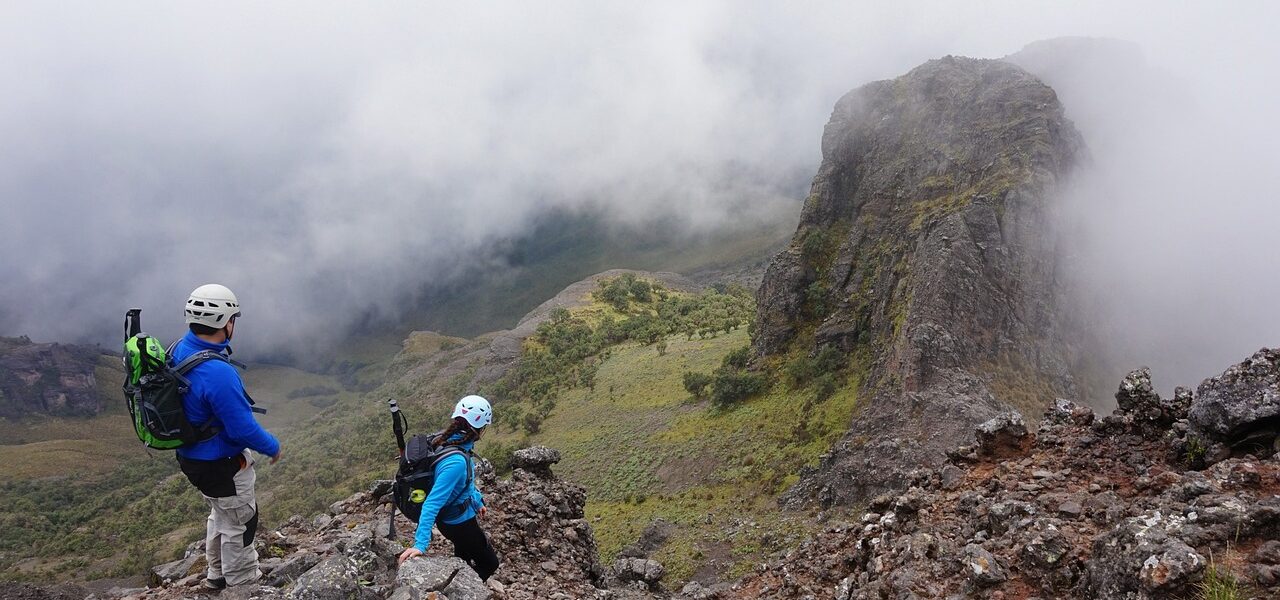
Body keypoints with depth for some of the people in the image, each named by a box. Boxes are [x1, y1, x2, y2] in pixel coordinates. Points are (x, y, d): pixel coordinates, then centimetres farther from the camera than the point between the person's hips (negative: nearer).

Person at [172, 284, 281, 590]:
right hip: (222, 466, -9)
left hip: (191, 455, 9)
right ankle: (243, 584, 32)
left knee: (221, 514, 29)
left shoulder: (179, 351, -7)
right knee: (239, 522, 13)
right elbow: (243, 428, -28)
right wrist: (273, 447, -10)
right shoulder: (217, 372, -35)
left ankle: (217, 574, 46)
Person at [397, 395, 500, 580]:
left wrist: (477, 502, 21)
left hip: (453, 516, 8)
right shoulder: (456, 462, -38)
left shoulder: (446, 440, -11)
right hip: (460, 523, -8)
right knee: (490, 564, 15)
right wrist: (420, 544, -42)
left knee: (463, 558, 33)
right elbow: (432, 503, -40)